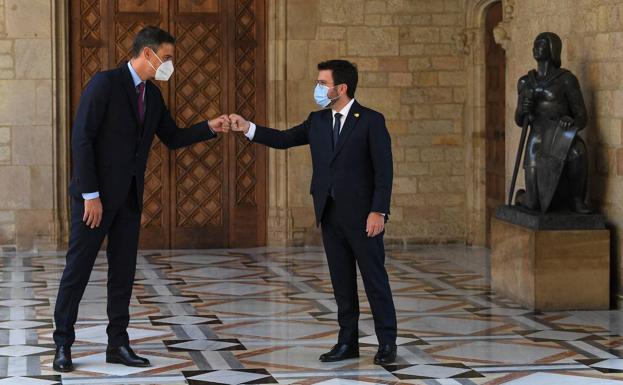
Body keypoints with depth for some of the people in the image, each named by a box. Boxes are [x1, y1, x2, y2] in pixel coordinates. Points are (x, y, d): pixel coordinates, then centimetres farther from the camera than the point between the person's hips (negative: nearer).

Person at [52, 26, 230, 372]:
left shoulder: (153, 95, 10)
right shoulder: (105, 83, -13)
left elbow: (174, 138, 18)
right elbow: (82, 139, -17)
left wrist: (211, 127, 2)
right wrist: (90, 195, -19)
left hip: (129, 197, 8)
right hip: (96, 194, -7)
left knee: (124, 271, 8)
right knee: (78, 269, -1)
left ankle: (118, 344, 15)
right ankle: (63, 344, 8)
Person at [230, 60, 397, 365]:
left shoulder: (371, 121, -8)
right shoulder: (317, 121, 10)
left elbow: (384, 170, -11)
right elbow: (284, 139, 12)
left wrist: (378, 212, -17)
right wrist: (247, 128, 1)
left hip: (361, 215, -6)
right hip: (330, 214, 6)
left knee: (375, 279, 1)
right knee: (341, 281, 10)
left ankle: (387, 343, 9)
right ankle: (347, 342, 17)